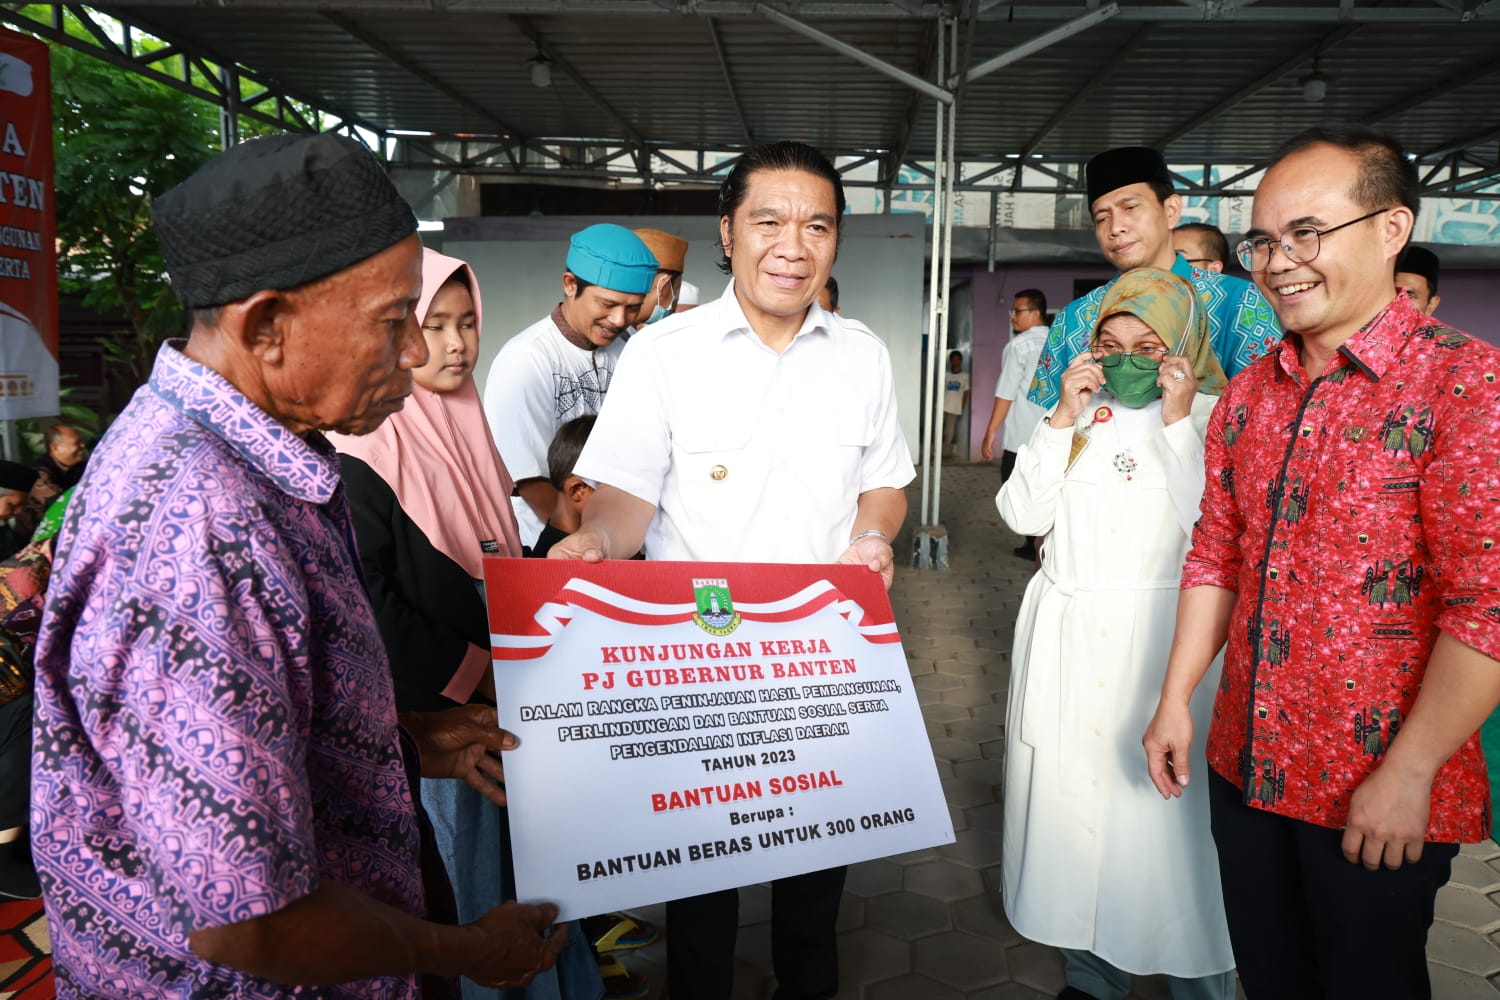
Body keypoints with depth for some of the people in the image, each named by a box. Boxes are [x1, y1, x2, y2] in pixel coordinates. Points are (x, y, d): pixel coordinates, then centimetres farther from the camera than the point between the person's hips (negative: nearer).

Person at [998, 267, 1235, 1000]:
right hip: (1066, 634, 4)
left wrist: (1177, 423, -14)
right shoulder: (1081, 411, 9)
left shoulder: (1213, 415, -1)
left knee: (1168, 809, -3)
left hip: (1165, 636, -3)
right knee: (1072, 798, 10)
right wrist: (1062, 420, -6)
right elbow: (1023, 515, 1)